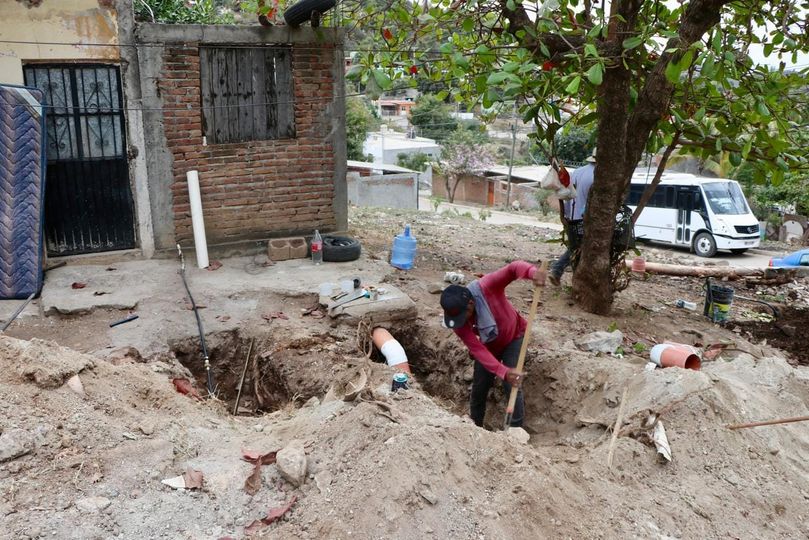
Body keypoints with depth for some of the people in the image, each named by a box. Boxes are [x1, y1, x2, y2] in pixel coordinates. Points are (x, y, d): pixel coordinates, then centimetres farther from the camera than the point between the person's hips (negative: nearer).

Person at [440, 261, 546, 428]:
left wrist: (532, 272, -68)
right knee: (479, 388, 8)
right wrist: (503, 372, -42)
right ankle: (475, 427, 31)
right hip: (488, 345, 3)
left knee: (511, 386, -11)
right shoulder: (456, 321, -28)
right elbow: (477, 349, -30)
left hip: (514, 337, -3)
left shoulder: (486, 287, -38)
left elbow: (513, 268, -45)